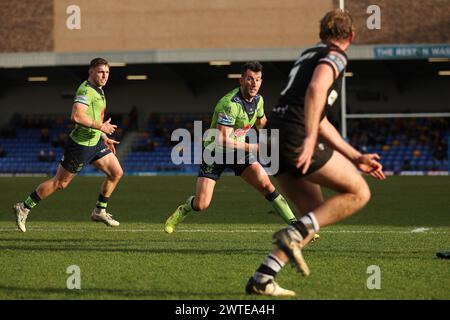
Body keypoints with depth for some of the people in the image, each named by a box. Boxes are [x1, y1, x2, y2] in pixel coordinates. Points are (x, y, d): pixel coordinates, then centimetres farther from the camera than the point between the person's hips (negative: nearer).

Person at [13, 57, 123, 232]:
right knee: (59, 183, 1)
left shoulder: (98, 90, 12)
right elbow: (77, 116, -35)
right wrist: (101, 127, -28)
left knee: (116, 173, 4)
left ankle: (100, 211, 16)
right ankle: (24, 207, 13)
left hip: (95, 142, 9)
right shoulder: (86, 90, -21)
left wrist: (104, 138, 21)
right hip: (80, 144, -9)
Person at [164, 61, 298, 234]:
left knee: (266, 185, -15)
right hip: (215, 151, -6)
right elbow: (223, 141, -32)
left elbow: (261, 123, 23)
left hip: (239, 150, 6)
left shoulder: (258, 100, -2)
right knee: (200, 204, -11)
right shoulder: (230, 104, -28)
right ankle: (180, 212, 24)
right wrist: (253, 147, -27)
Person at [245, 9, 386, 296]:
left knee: (317, 215, 14)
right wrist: (310, 138, -30)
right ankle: (294, 234, -14)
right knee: (359, 193, 1)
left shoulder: (309, 55, 30)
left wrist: (356, 158, 34)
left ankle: (262, 279, 5)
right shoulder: (335, 56, 1)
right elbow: (316, 89, -21)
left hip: (274, 139, 9)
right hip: (295, 137, -9)